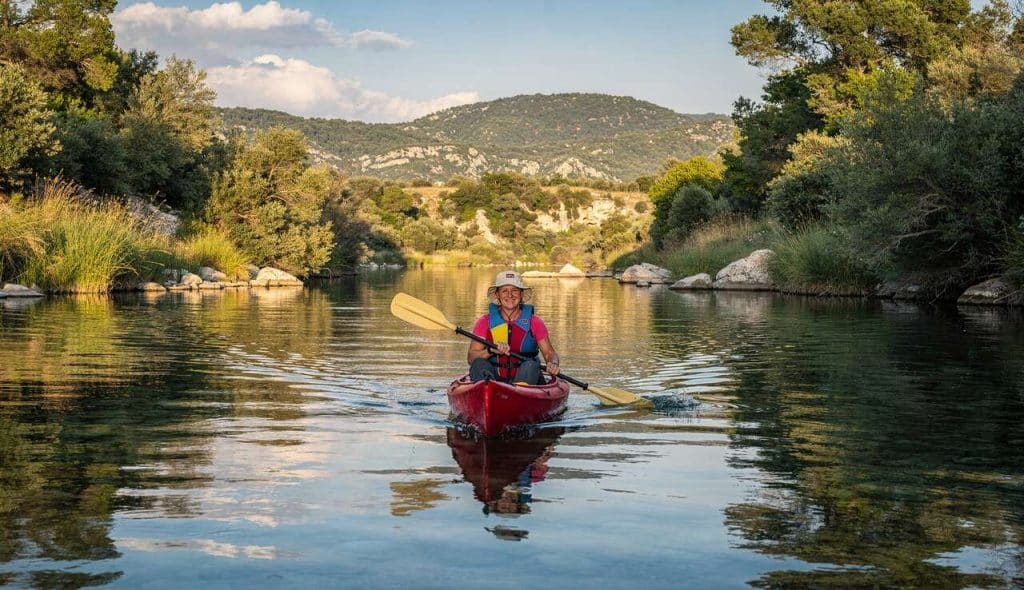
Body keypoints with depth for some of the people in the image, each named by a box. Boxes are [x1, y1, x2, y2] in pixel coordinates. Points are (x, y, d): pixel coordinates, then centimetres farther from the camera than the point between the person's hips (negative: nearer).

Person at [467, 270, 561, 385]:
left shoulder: (533, 321, 6)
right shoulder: (485, 321, 5)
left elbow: (550, 353, 7)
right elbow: (471, 357, -2)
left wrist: (553, 364, -18)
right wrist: (491, 350, -22)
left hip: (524, 378, 0)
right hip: (493, 378, 0)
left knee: (530, 366, -32)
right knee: (479, 364, -27)